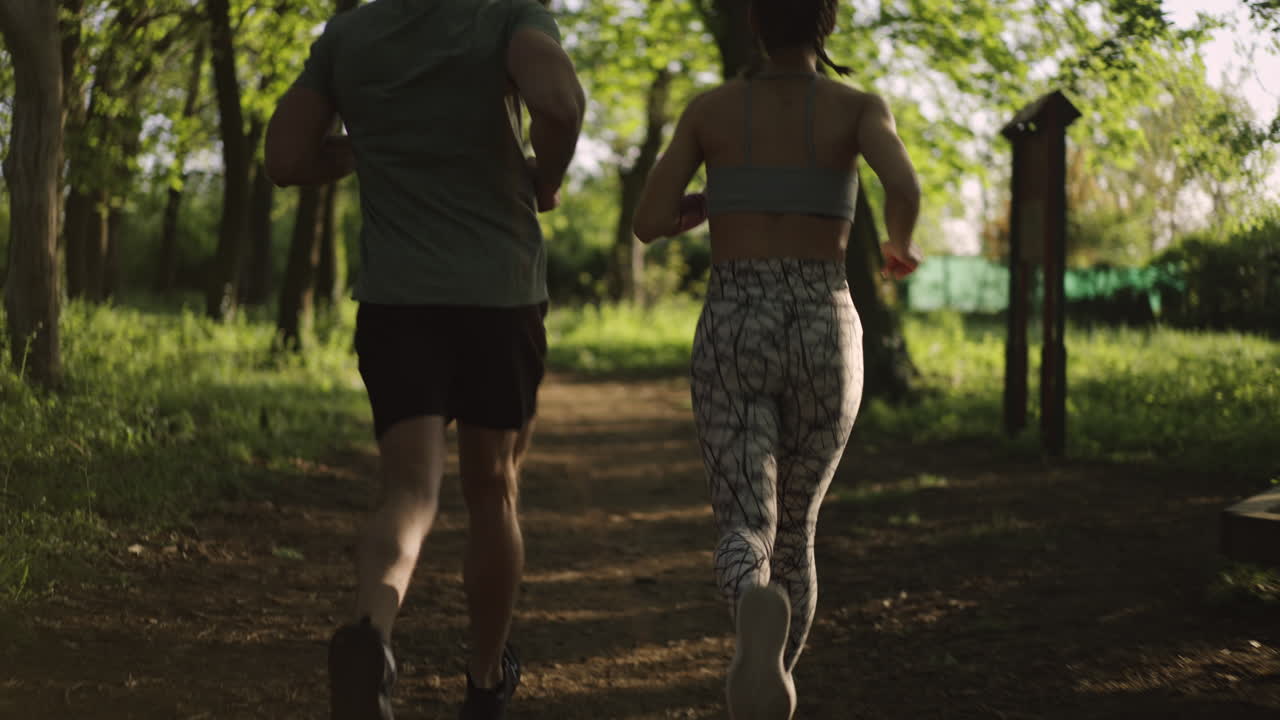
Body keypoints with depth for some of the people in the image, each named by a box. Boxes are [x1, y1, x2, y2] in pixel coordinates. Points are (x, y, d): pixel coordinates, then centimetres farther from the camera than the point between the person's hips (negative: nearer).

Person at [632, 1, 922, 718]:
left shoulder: (709, 108, 4)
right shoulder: (861, 108, -1)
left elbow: (648, 223, 2)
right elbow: (905, 187, -22)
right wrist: (903, 245, 2)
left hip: (735, 341, 0)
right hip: (823, 342, 1)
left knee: (745, 536, -9)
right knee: (794, 529, 21)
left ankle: (758, 611, -47)